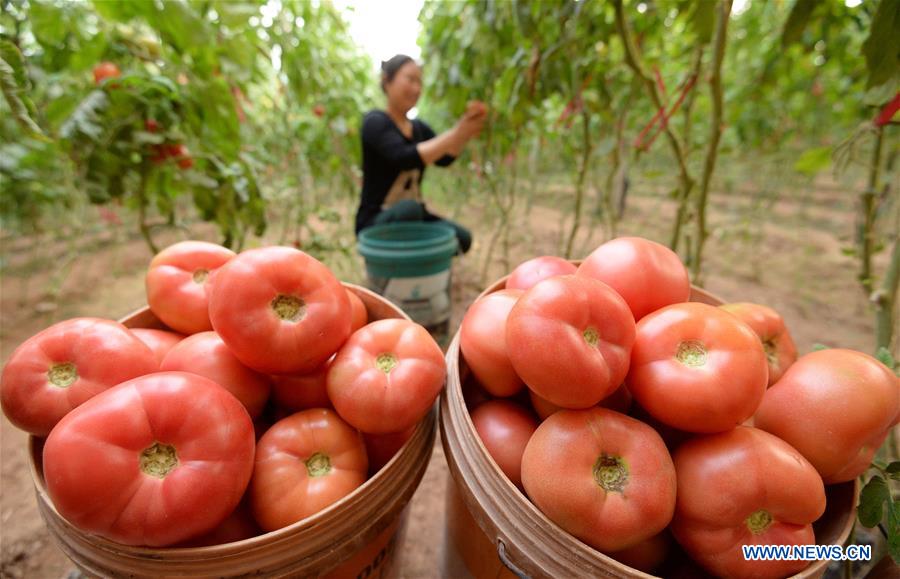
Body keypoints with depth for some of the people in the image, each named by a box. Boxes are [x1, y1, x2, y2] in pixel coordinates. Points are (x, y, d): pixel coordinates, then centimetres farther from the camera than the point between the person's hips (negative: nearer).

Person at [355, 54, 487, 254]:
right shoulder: (375, 121, -8)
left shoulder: (419, 127, 13)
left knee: (462, 239, -13)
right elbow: (404, 158, -28)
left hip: (413, 216, 7)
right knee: (410, 208, -38)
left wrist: (465, 131, -24)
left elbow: (444, 158, -6)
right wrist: (456, 134, -31)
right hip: (376, 222, -6)